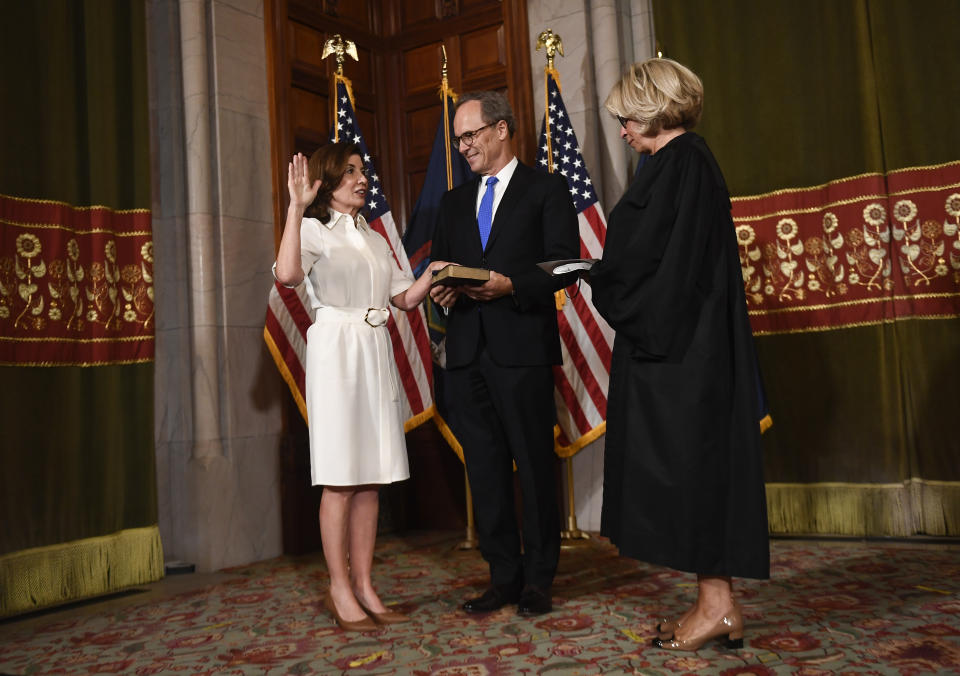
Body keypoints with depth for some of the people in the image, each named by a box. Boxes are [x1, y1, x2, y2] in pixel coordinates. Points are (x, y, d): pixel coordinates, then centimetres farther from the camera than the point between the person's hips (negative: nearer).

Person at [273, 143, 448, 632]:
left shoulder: (374, 240, 20)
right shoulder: (314, 230, -1)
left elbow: (405, 298, 17)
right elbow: (288, 273, -23)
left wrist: (435, 270, 3)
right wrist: (296, 206, -26)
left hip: (376, 355, 7)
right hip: (335, 352, -7)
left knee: (371, 479, 6)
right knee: (341, 478, -4)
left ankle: (364, 586, 13)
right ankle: (340, 591, 6)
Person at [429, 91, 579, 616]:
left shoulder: (546, 188, 6)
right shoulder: (454, 201, 22)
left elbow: (565, 263, -4)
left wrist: (509, 285, -18)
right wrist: (443, 291, -3)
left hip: (522, 345, -5)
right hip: (467, 350, 5)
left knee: (534, 464, -1)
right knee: (484, 468, 6)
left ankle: (537, 579, 10)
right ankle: (503, 576, 16)